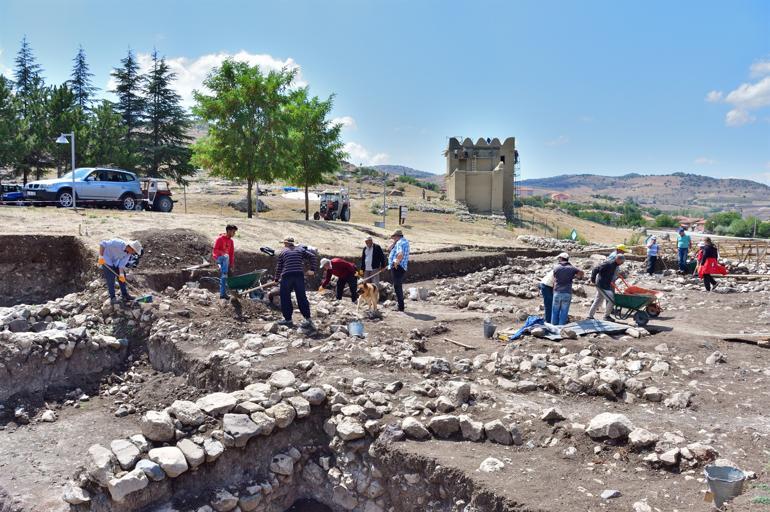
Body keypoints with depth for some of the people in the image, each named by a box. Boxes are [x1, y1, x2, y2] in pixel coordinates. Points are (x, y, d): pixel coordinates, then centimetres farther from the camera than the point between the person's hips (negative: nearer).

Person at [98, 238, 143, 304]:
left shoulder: (128, 253, -13)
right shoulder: (118, 243, -34)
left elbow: (122, 264, -11)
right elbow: (102, 244, -28)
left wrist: (121, 274, -20)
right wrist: (101, 257, -29)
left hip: (116, 262, 7)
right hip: (106, 261, -7)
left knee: (122, 278, 6)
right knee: (110, 279, -8)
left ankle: (125, 295, 16)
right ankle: (112, 298, 3)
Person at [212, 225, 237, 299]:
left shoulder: (231, 241, 10)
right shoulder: (220, 239, -10)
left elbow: (232, 253, 11)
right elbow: (215, 250, -14)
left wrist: (232, 264, 6)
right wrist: (223, 253, -30)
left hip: (226, 260, 6)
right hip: (218, 257, -6)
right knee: (226, 257, -37)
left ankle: (222, 293, 0)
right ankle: (224, 274, -37)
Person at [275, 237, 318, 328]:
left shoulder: (283, 252, 13)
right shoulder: (300, 250, 17)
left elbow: (278, 267, 14)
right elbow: (312, 256, 7)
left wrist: (277, 279, 25)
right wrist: (312, 269, 6)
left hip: (286, 276, -2)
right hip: (299, 275, 2)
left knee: (285, 298, 9)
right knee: (302, 297, 4)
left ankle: (288, 319, 11)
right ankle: (308, 319, -1)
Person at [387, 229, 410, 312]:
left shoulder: (401, 242, -13)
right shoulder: (401, 242, 20)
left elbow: (400, 254, -32)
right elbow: (389, 250, 23)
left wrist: (397, 262, -19)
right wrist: (394, 243, 10)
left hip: (398, 267, -11)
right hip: (397, 267, 11)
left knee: (397, 286, -8)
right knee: (398, 287, 17)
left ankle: (400, 307, -7)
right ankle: (400, 306, 26)